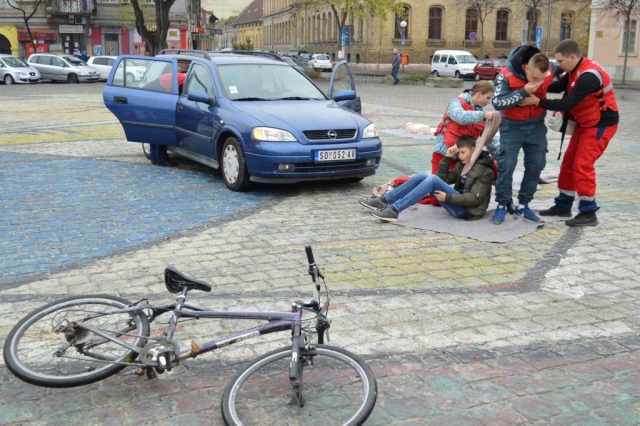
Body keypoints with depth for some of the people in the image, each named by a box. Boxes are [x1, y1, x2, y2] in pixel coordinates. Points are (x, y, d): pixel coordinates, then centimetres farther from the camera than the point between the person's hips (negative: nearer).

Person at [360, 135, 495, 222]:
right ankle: (384, 201, -10)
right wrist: (447, 158, 0)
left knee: (432, 179, -26)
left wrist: (448, 198, -21)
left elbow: (474, 198, -16)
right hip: (458, 203, 8)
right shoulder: (462, 164, 17)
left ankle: (394, 210, -34)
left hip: (467, 210, -8)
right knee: (423, 176, -7)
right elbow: (443, 179, 11)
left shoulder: (485, 171, -7)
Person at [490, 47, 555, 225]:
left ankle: (523, 205, 16)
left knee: (536, 165, 4)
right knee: (506, 165, -8)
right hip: (513, 126, -4)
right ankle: (502, 205, 6)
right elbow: (497, 103, -29)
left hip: (537, 126, 4)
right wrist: (523, 92, -35)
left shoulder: (548, 74, -13)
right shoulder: (506, 75, -24)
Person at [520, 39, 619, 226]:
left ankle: (588, 213, -1)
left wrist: (537, 101, -28)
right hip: (585, 123, 10)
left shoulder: (589, 75, -28)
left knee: (583, 165, -11)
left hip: (601, 124, -10)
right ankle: (563, 206, 22)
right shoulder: (575, 70, 1)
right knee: (569, 162, 11)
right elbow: (560, 87, 8)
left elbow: (568, 103, -31)